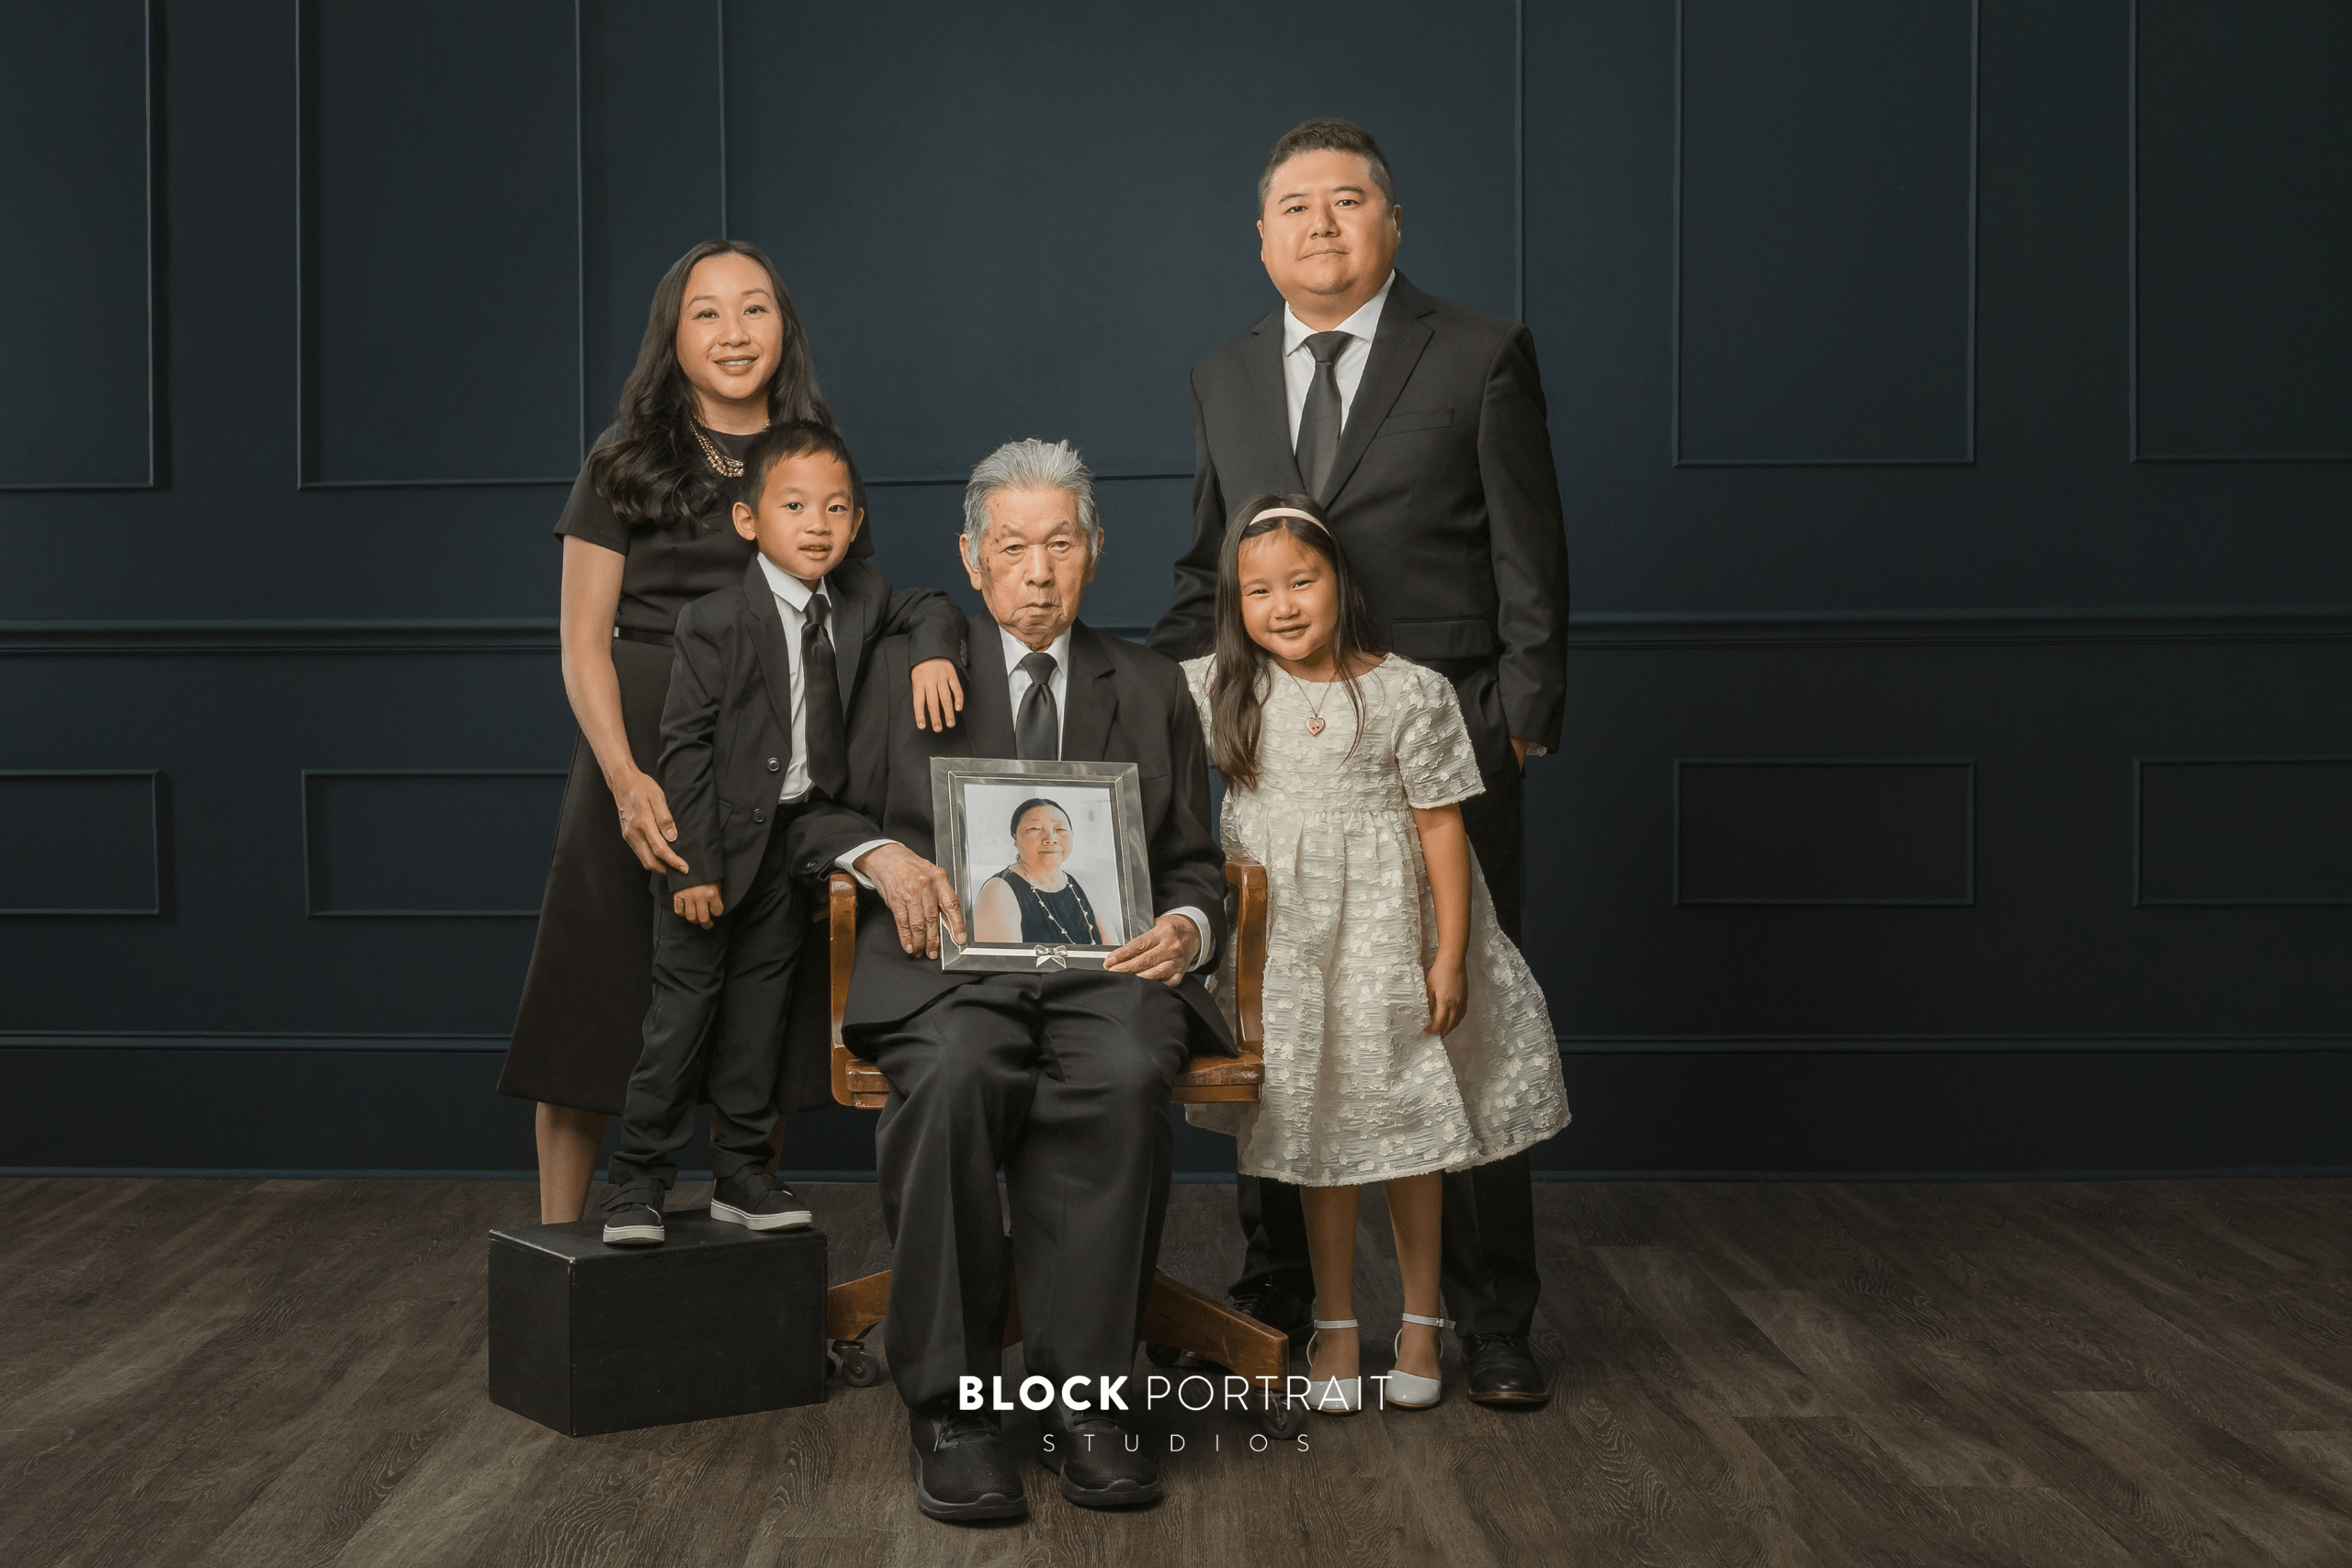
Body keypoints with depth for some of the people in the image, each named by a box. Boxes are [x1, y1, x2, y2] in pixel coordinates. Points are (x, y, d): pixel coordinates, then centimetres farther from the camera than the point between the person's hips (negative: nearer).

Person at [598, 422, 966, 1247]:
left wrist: (933, 651, -10)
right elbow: (685, 745, -14)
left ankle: (741, 1173, 23)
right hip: (719, 836, -5)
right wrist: (693, 864, -17)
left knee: (760, 1004, 13)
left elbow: (930, 606, 15)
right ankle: (637, 1181, 10)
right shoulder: (715, 621, -14)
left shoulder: (858, 595, 1)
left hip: (799, 833, 5)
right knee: (684, 1002, -1)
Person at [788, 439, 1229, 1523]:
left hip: (1106, 961, 1)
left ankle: (1084, 1399, -26)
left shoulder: (1152, 690, 22)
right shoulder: (906, 671, 17)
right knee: (953, 1080, -36)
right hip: (953, 961, -1)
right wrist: (882, 854, -9)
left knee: (1125, 1078, -35)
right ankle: (952, 1406, -26)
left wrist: (1187, 928, -2)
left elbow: (1192, 865, 21)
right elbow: (814, 814, 13)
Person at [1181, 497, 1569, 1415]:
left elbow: (1441, 827, -8)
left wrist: (1449, 957, -10)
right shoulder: (1216, 691, -2)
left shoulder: (1409, 694, -10)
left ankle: (1421, 1323, 25)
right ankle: (1335, 1328, 22)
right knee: (1315, 1127, 9)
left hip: (1387, 933, -2)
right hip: (1279, 938, 2)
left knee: (1408, 1123, 8)